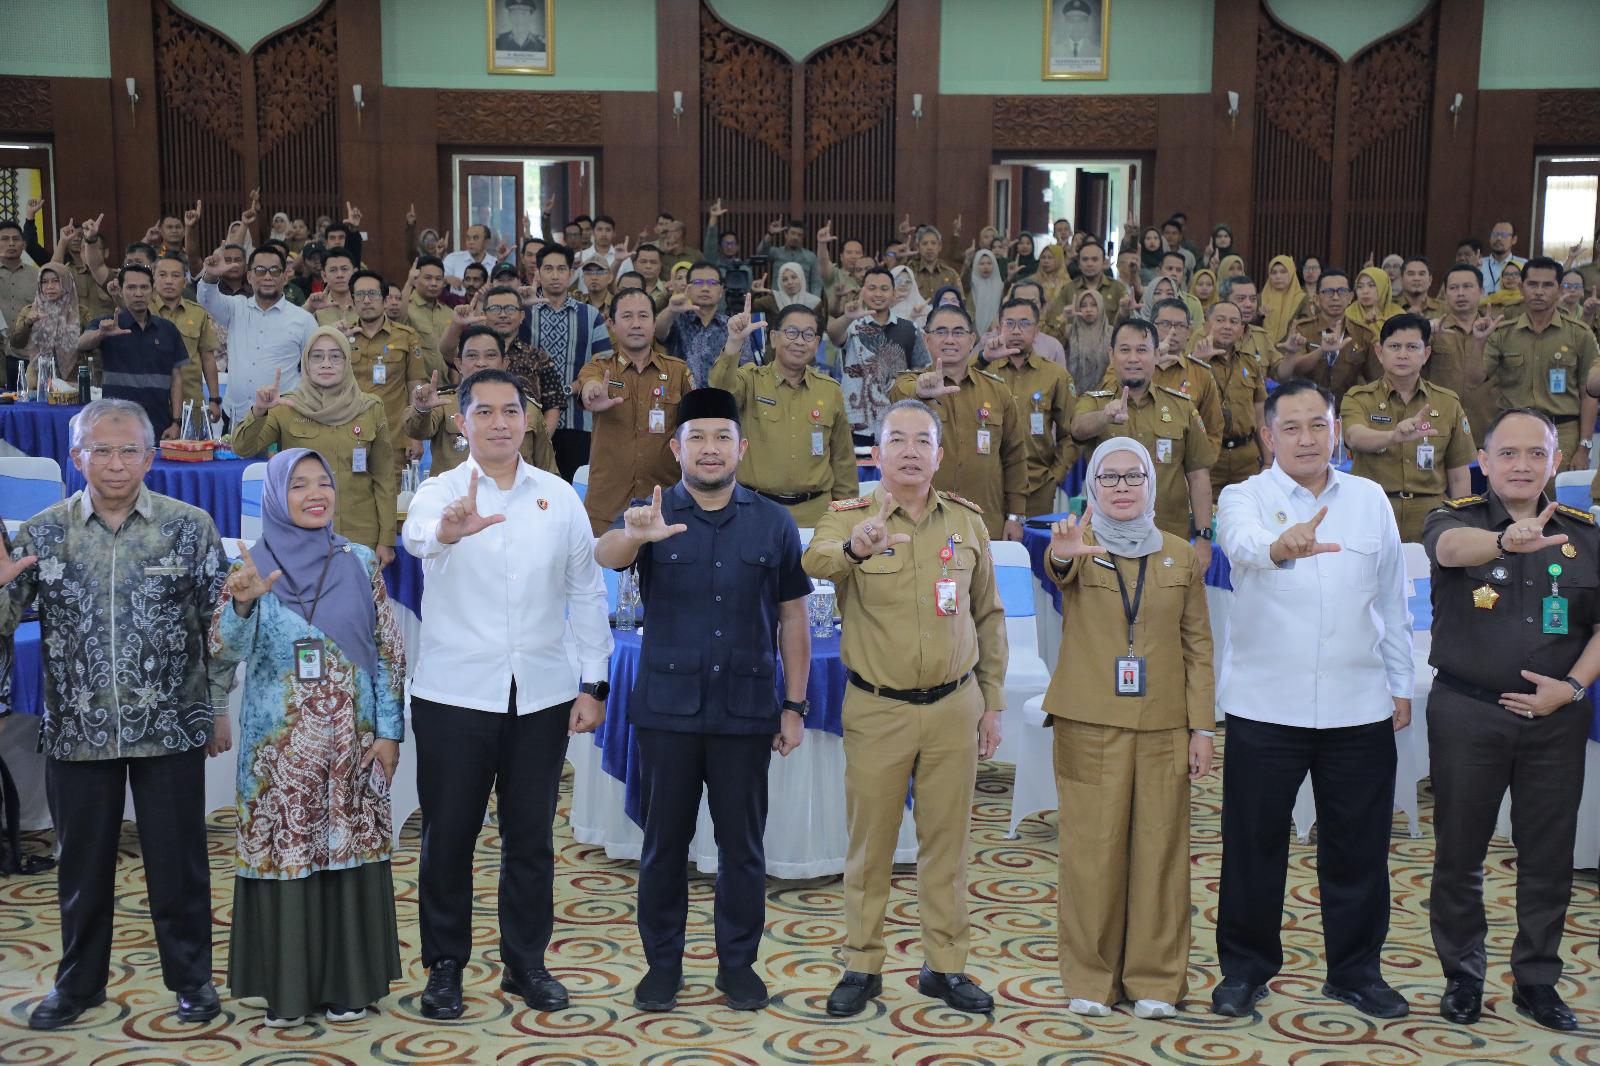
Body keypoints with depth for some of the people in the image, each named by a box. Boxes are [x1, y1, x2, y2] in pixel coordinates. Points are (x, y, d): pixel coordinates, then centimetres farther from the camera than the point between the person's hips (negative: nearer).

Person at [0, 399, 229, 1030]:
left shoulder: (190, 527, -2)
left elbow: (220, 624, 1)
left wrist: (219, 708, 1)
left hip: (170, 729, -2)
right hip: (77, 733, 2)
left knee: (178, 861, 6)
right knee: (83, 864, 14)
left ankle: (191, 978, 23)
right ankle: (79, 982, 31)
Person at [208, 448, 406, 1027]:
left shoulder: (359, 563, 3)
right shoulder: (252, 567, -1)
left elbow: (389, 649, 4)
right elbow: (225, 649, -10)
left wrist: (389, 730, 0)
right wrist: (243, 604, -30)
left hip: (350, 740, 1)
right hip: (280, 745, -1)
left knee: (349, 850, 5)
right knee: (283, 852, 2)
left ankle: (347, 981, 19)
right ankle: (286, 986, 16)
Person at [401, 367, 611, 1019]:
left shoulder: (559, 497, 8)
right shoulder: (441, 491, -1)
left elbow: (587, 593, 10)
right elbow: (417, 535, -25)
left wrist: (594, 684, 5)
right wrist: (448, 529, -50)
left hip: (541, 696, 2)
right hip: (454, 695, -2)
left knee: (531, 837, 10)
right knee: (448, 836, 6)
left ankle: (527, 963, 24)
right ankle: (444, 967, 20)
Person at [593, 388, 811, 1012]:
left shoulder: (773, 525, 5)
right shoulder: (653, 516, 1)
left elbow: (792, 620, 7)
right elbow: (605, 555, -21)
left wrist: (794, 706, 2)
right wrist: (634, 536, -45)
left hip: (746, 712, 1)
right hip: (666, 709, 0)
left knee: (743, 843, 7)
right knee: (664, 842, 7)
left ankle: (738, 963, 20)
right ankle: (663, 965, 20)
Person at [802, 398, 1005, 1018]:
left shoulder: (966, 522, 6)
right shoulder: (849, 517, -4)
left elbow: (988, 616, 13)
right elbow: (815, 560, -27)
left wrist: (992, 702, 10)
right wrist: (854, 547, -50)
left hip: (953, 707, 2)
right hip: (876, 710, -2)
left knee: (946, 839, 9)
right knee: (869, 842, 5)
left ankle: (944, 966, 21)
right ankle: (861, 967, 18)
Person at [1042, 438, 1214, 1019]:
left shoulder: (1180, 555, 9)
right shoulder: (1078, 549, 2)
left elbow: (1198, 645, 9)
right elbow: (1057, 571, -24)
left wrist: (1202, 727, 2)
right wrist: (1064, 556, -48)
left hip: (1163, 728, 2)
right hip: (1089, 726, -2)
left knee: (1159, 850, 3)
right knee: (1092, 850, 0)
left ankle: (1155, 980, 15)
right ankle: (1090, 979, 14)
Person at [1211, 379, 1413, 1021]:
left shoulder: (1370, 500, 9)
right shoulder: (1244, 498, -1)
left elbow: (1392, 600, 14)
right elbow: (1244, 542, -27)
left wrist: (1401, 684, 12)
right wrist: (1282, 546, -49)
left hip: (1358, 706, 3)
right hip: (1265, 705, -2)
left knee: (1358, 844, 9)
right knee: (1254, 842, 6)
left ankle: (1357, 969, 26)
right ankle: (1244, 968, 22)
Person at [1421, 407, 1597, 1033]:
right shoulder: (1457, 519, -2)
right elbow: (1452, 546, -28)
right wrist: (1508, 540, -49)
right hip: (1467, 714, -2)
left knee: (1549, 854, 7)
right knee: (1459, 851, 6)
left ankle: (1537, 980, 22)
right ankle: (1462, 975, 21)